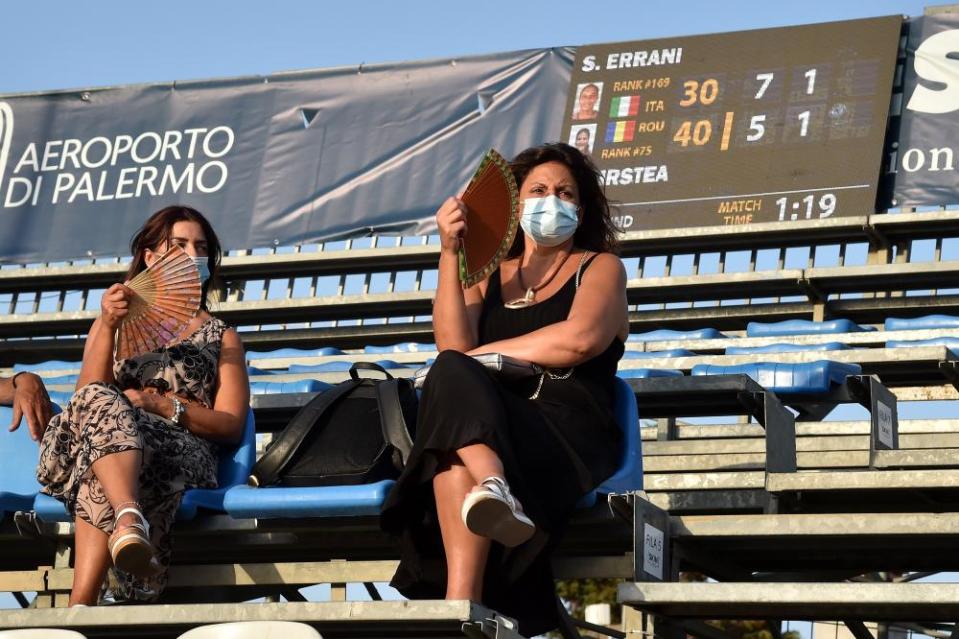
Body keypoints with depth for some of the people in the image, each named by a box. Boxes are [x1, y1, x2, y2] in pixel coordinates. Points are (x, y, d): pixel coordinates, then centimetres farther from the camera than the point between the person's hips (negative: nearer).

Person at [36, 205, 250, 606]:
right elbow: (85, 398, 8)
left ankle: (80, 603, -56)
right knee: (100, 405, -38)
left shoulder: (221, 337, 25)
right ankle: (130, 521, -65)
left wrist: (164, 406, -7)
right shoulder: (114, 321, 28)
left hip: (181, 452, -1)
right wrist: (108, 327, -8)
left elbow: (232, 427, 11)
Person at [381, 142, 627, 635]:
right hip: (487, 432, 3)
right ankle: (494, 488, -60)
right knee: (453, 373, -32)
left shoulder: (600, 267, 17)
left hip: (570, 437, -3)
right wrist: (449, 252, -1)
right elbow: (452, 347, 3)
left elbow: (580, 338, -7)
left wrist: (485, 354, 0)